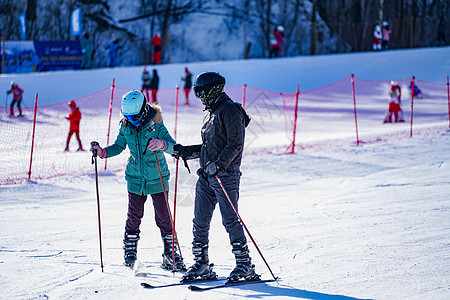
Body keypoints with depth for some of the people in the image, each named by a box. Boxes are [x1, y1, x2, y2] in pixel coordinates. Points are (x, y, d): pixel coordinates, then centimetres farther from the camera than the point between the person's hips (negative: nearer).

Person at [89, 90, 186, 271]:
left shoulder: (156, 125, -15)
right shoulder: (126, 126, -2)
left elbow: (173, 146, -24)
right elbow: (119, 146, 11)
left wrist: (161, 144, -46)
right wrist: (103, 152, -7)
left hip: (157, 179, -3)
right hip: (135, 179, 3)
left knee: (163, 217, 0)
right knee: (134, 216, 2)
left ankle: (170, 254, 11)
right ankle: (130, 252, 17)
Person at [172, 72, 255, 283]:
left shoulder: (230, 110, -9)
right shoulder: (211, 112, 19)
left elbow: (235, 144, -16)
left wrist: (219, 164, -26)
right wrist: (186, 152, 16)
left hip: (225, 174, -9)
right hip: (206, 174, 9)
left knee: (230, 220, -9)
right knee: (200, 221, 6)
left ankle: (245, 265, -3)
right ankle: (201, 264, 14)